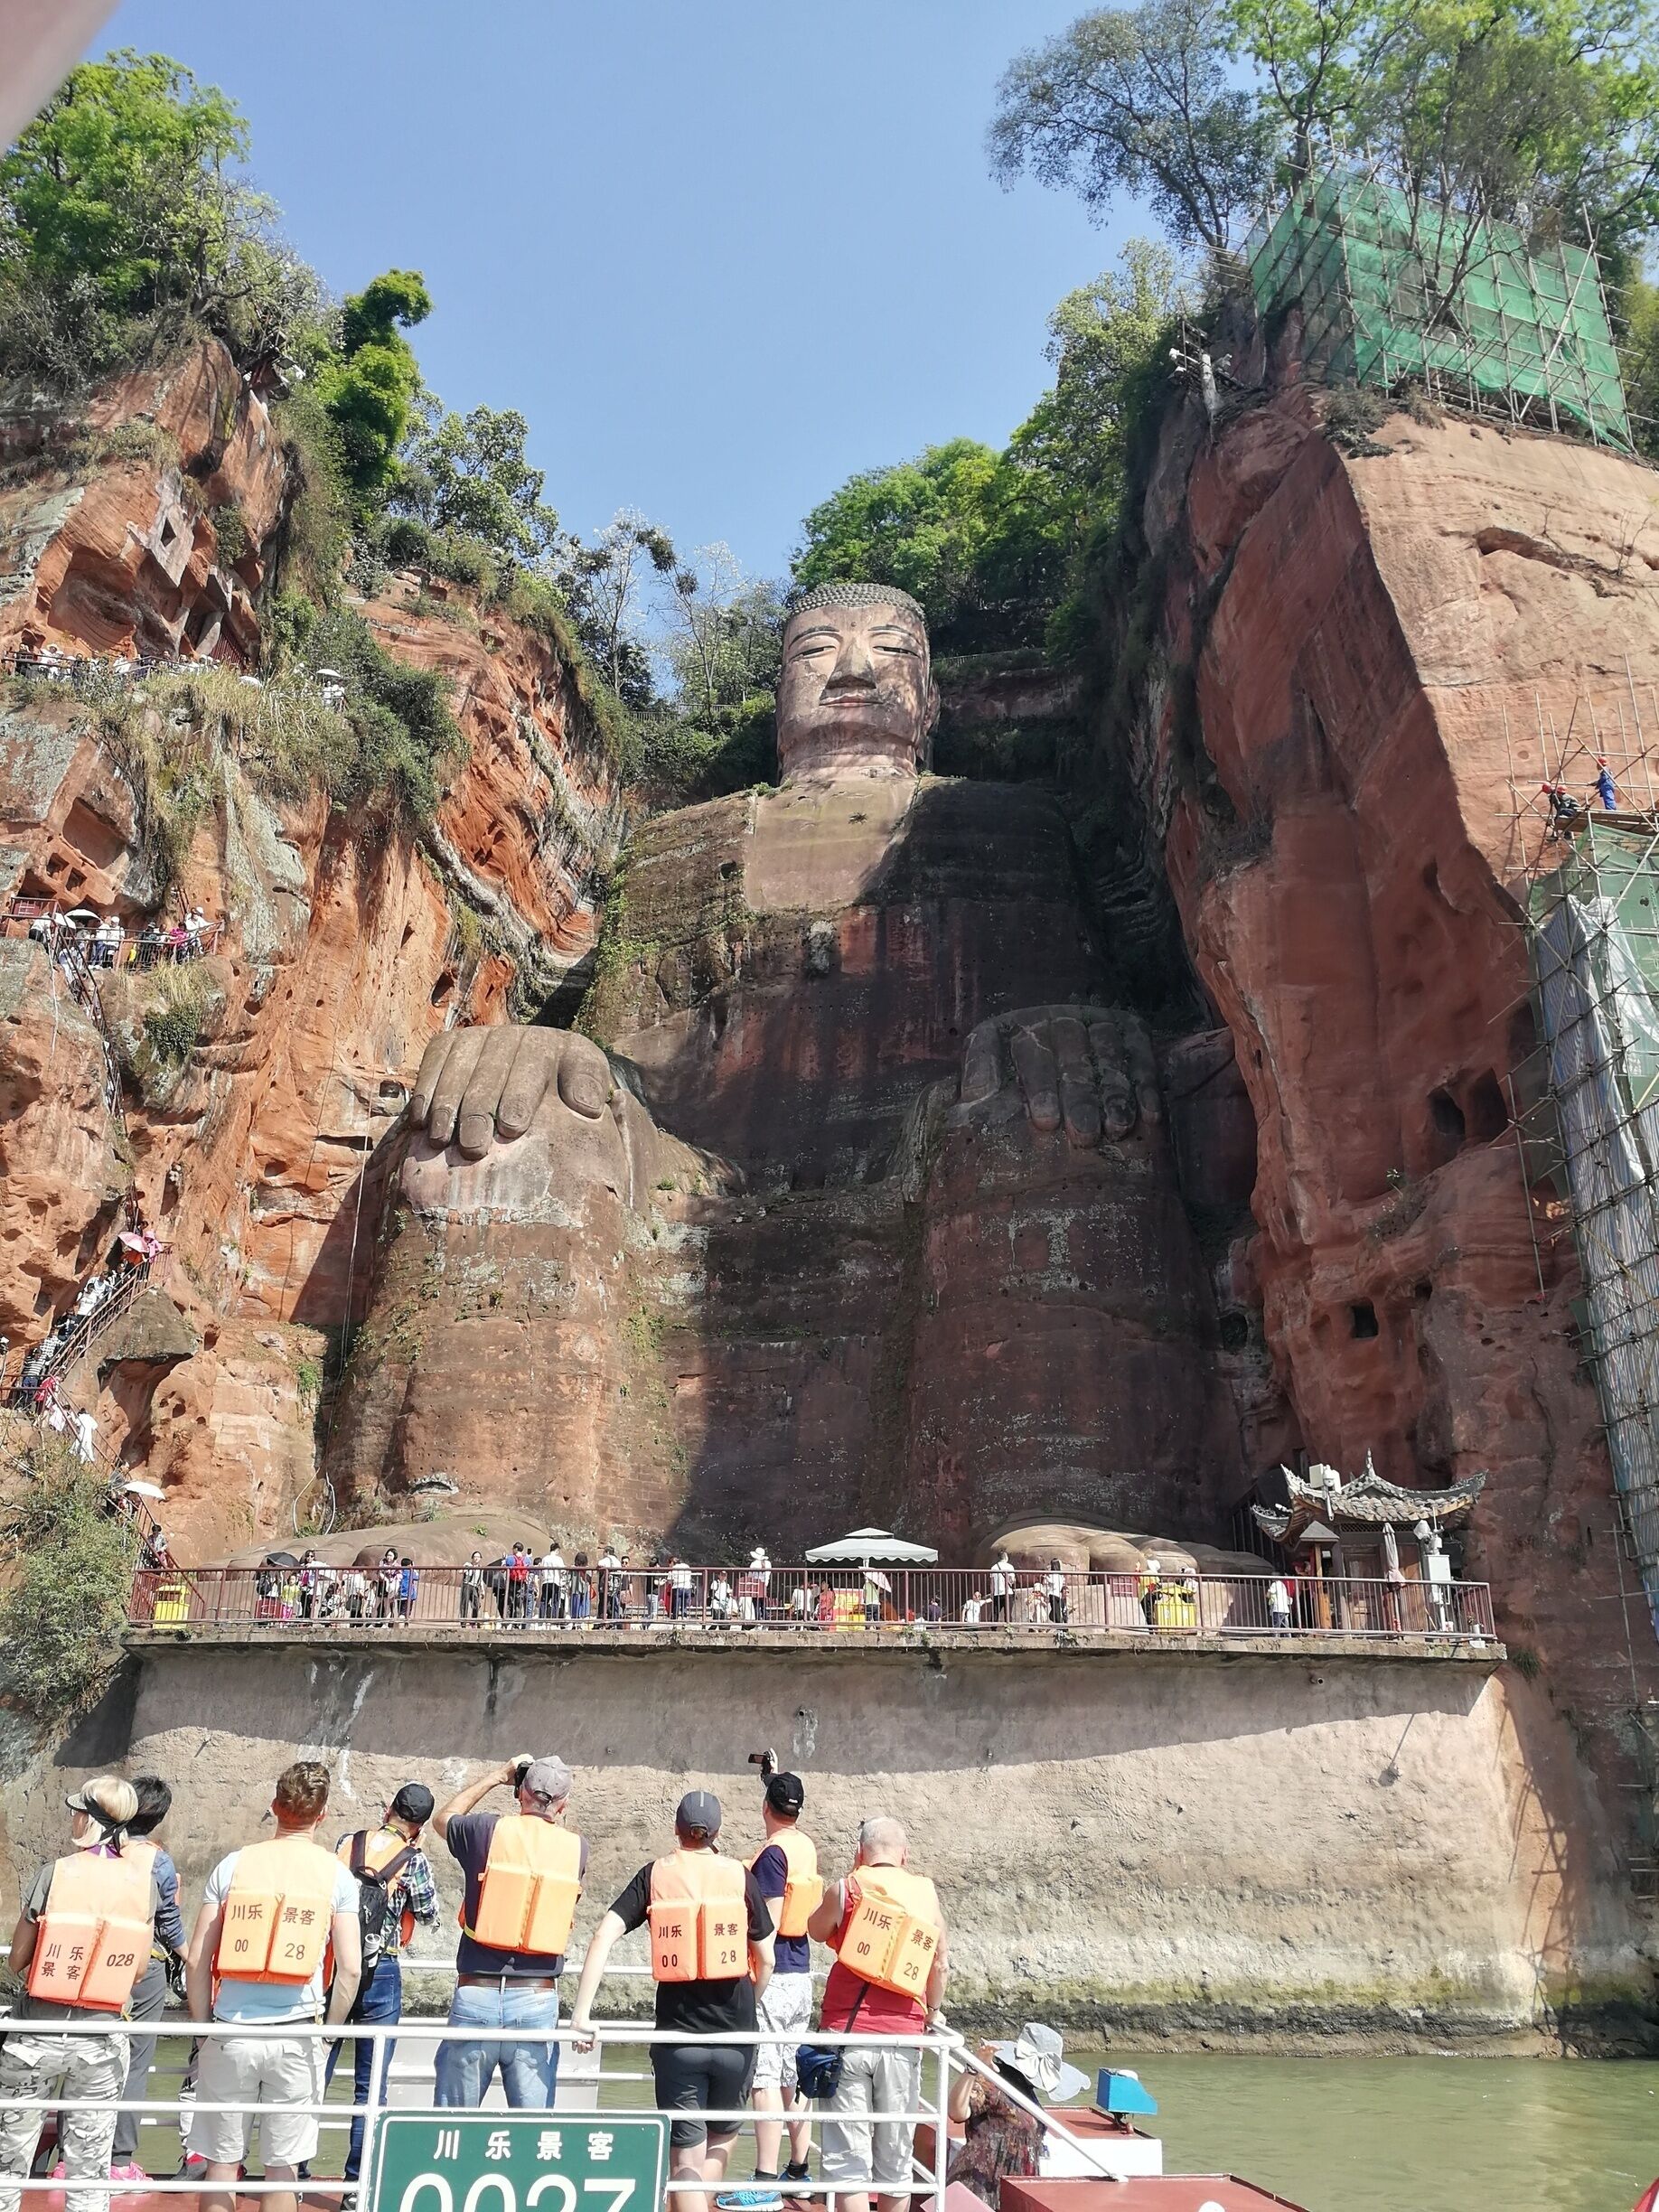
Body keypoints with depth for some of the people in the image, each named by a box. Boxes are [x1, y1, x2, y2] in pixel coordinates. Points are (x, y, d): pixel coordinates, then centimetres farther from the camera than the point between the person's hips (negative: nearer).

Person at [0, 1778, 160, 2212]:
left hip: (37, 2033, -2)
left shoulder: (55, 1873, -13)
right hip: (102, 2040, 2)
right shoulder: (144, 1879, -5)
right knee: (89, 2169, 12)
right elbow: (138, 1970, 1)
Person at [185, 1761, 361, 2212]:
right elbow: (350, 1968, -7)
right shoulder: (336, 1874, -3)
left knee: (221, 2161, 15)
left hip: (232, 2035, 1)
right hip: (295, 2038, 0)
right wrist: (329, 2032, 8)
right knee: (282, 2166, 12)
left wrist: (204, 2028, 9)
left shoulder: (233, 1865, -2)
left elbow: (197, 1962, -2)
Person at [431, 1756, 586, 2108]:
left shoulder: (487, 1830, -3)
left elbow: (442, 1817, 19)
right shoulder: (576, 1848, 1)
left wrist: (498, 1775, 24)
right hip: (538, 2000, 1)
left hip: (476, 1995, -1)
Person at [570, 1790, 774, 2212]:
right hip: (734, 2036, 0)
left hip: (677, 2035, 0)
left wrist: (581, 2013, -10)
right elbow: (766, 1960, 4)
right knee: (723, 2137, 25)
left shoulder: (655, 1876, 0)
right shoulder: (740, 1876, -1)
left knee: (686, 2155, 11)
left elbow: (604, 1935, -10)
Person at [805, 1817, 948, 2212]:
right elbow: (940, 1965, 10)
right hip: (903, 2037, 2)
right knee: (895, 2160, 16)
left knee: (847, 2159, 3)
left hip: (847, 2034, -2)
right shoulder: (926, 1892, 5)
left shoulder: (845, 1889, -2)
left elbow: (816, 1932, 17)